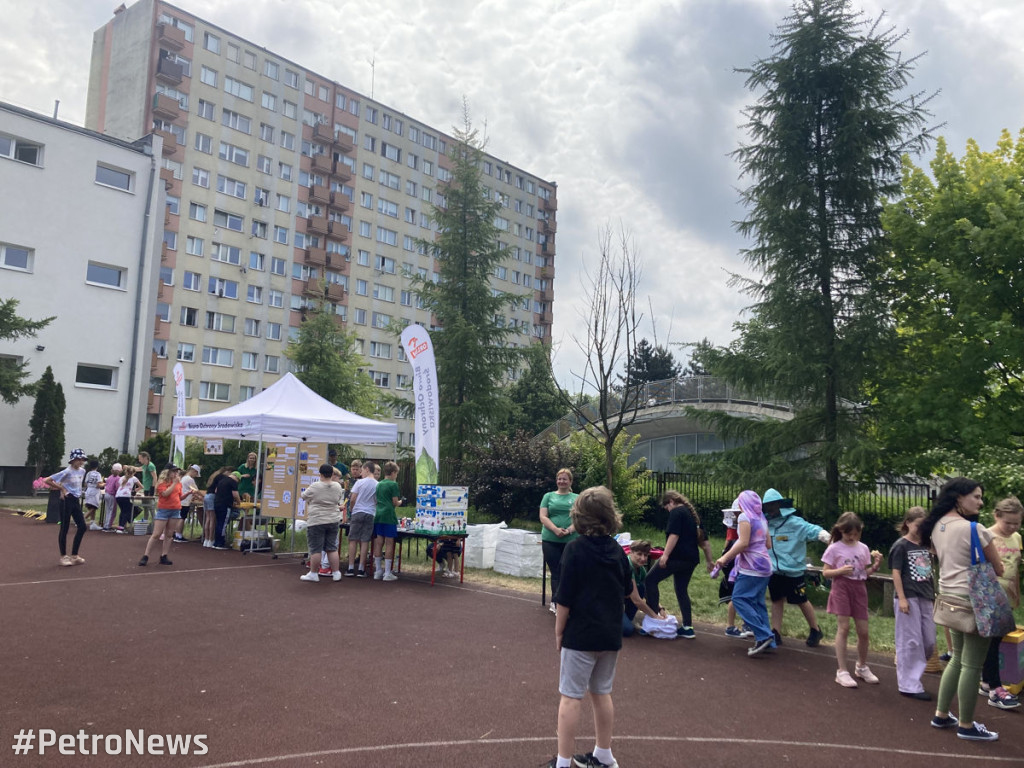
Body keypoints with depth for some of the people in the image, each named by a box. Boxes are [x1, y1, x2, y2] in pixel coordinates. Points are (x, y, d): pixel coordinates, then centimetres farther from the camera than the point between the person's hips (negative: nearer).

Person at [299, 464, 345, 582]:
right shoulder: (338, 486, 1)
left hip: (317, 521, -5)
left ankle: (313, 573, 8)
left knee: (315, 549, 2)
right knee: (332, 548, 11)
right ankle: (336, 573, 11)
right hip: (333, 521, 5)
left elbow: (304, 497, 4)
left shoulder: (315, 486, -12)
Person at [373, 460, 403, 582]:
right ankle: (387, 573, -1)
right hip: (389, 516, -7)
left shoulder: (379, 484, 14)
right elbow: (395, 502, -8)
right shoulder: (393, 484, -7)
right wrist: (400, 502, 12)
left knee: (378, 543, 9)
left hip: (378, 516, 7)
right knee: (389, 544, -2)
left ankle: (378, 571, 14)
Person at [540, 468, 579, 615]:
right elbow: (543, 517, 2)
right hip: (550, 541, 0)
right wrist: (555, 529, -15)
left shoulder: (577, 498, 11)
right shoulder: (548, 496, 11)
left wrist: (569, 530, -16)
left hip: (571, 541, 0)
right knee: (555, 573, 3)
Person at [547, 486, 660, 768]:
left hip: (581, 634, -6)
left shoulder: (575, 548, -15)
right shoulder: (616, 549, 3)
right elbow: (629, 588, 20)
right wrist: (647, 609, 41)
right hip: (610, 634, 6)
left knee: (570, 697, 1)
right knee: (602, 693, 18)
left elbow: (564, 597, -15)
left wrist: (559, 632, -3)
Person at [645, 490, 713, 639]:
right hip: (691, 559, 9)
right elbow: (704, 540, 23)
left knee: (651, 580, -1)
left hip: (677, 557, -9)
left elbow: (674, 535, -19)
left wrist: (665, 555, -23)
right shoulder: (693, 514, 21)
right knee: (682, 591, 14)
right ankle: (688, 628, 11)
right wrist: (709, 561, 26)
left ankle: (654, 615, -4)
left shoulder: (676, 512, -6)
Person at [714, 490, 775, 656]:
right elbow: (768, 544, 18)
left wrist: (725, 557, -14)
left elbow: (743, 543, -19)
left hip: (751, 567, -9)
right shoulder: (761, 519, 14)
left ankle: (763, 636, -15)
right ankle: (767, 642, 7)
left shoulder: (745, 517, -10)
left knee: (739, 599, -8)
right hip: (764, 565, 9)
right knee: (757, 603, 11)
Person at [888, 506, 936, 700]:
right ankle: (909, 685, 7)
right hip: (908, 597, -7)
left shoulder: (925, 546, 11)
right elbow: (896, 573, -10)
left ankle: (911, 672, 29)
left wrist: (933, 597, 15)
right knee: (910, 642, -2)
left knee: (929, 642, 10)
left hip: (925, 598, 7)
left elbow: (929, 573, 16)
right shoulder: (901, 546, -8)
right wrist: (901, 598, -15)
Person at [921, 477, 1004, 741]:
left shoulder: (936, 527, 6)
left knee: (957, 659, 20)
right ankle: (966, 726, 14)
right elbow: (998, 568, -6)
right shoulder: (975, 530, -18)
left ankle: (941, 715, 26)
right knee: (972, 666, 4)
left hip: (949, 597, 8)